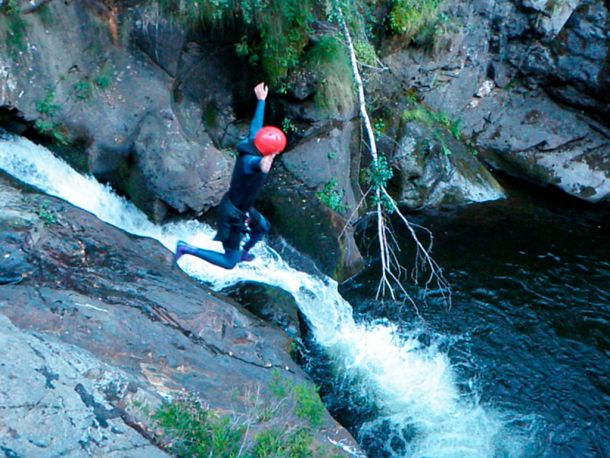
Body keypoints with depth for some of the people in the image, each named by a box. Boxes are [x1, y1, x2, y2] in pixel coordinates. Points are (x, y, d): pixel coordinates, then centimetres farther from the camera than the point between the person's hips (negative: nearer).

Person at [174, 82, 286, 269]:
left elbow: (256, 125, 9)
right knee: (229, 262, 2)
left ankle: (243, 252, 58)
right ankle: (187, 248, 4)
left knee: (263, 227, 33)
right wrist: (261, 166, -85)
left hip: (242, 208, 10)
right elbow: (255, 165, -61)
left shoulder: (251, 143, -10)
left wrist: (261, 100, 22)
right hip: (233, 214, -10)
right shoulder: (249, 160, -35)